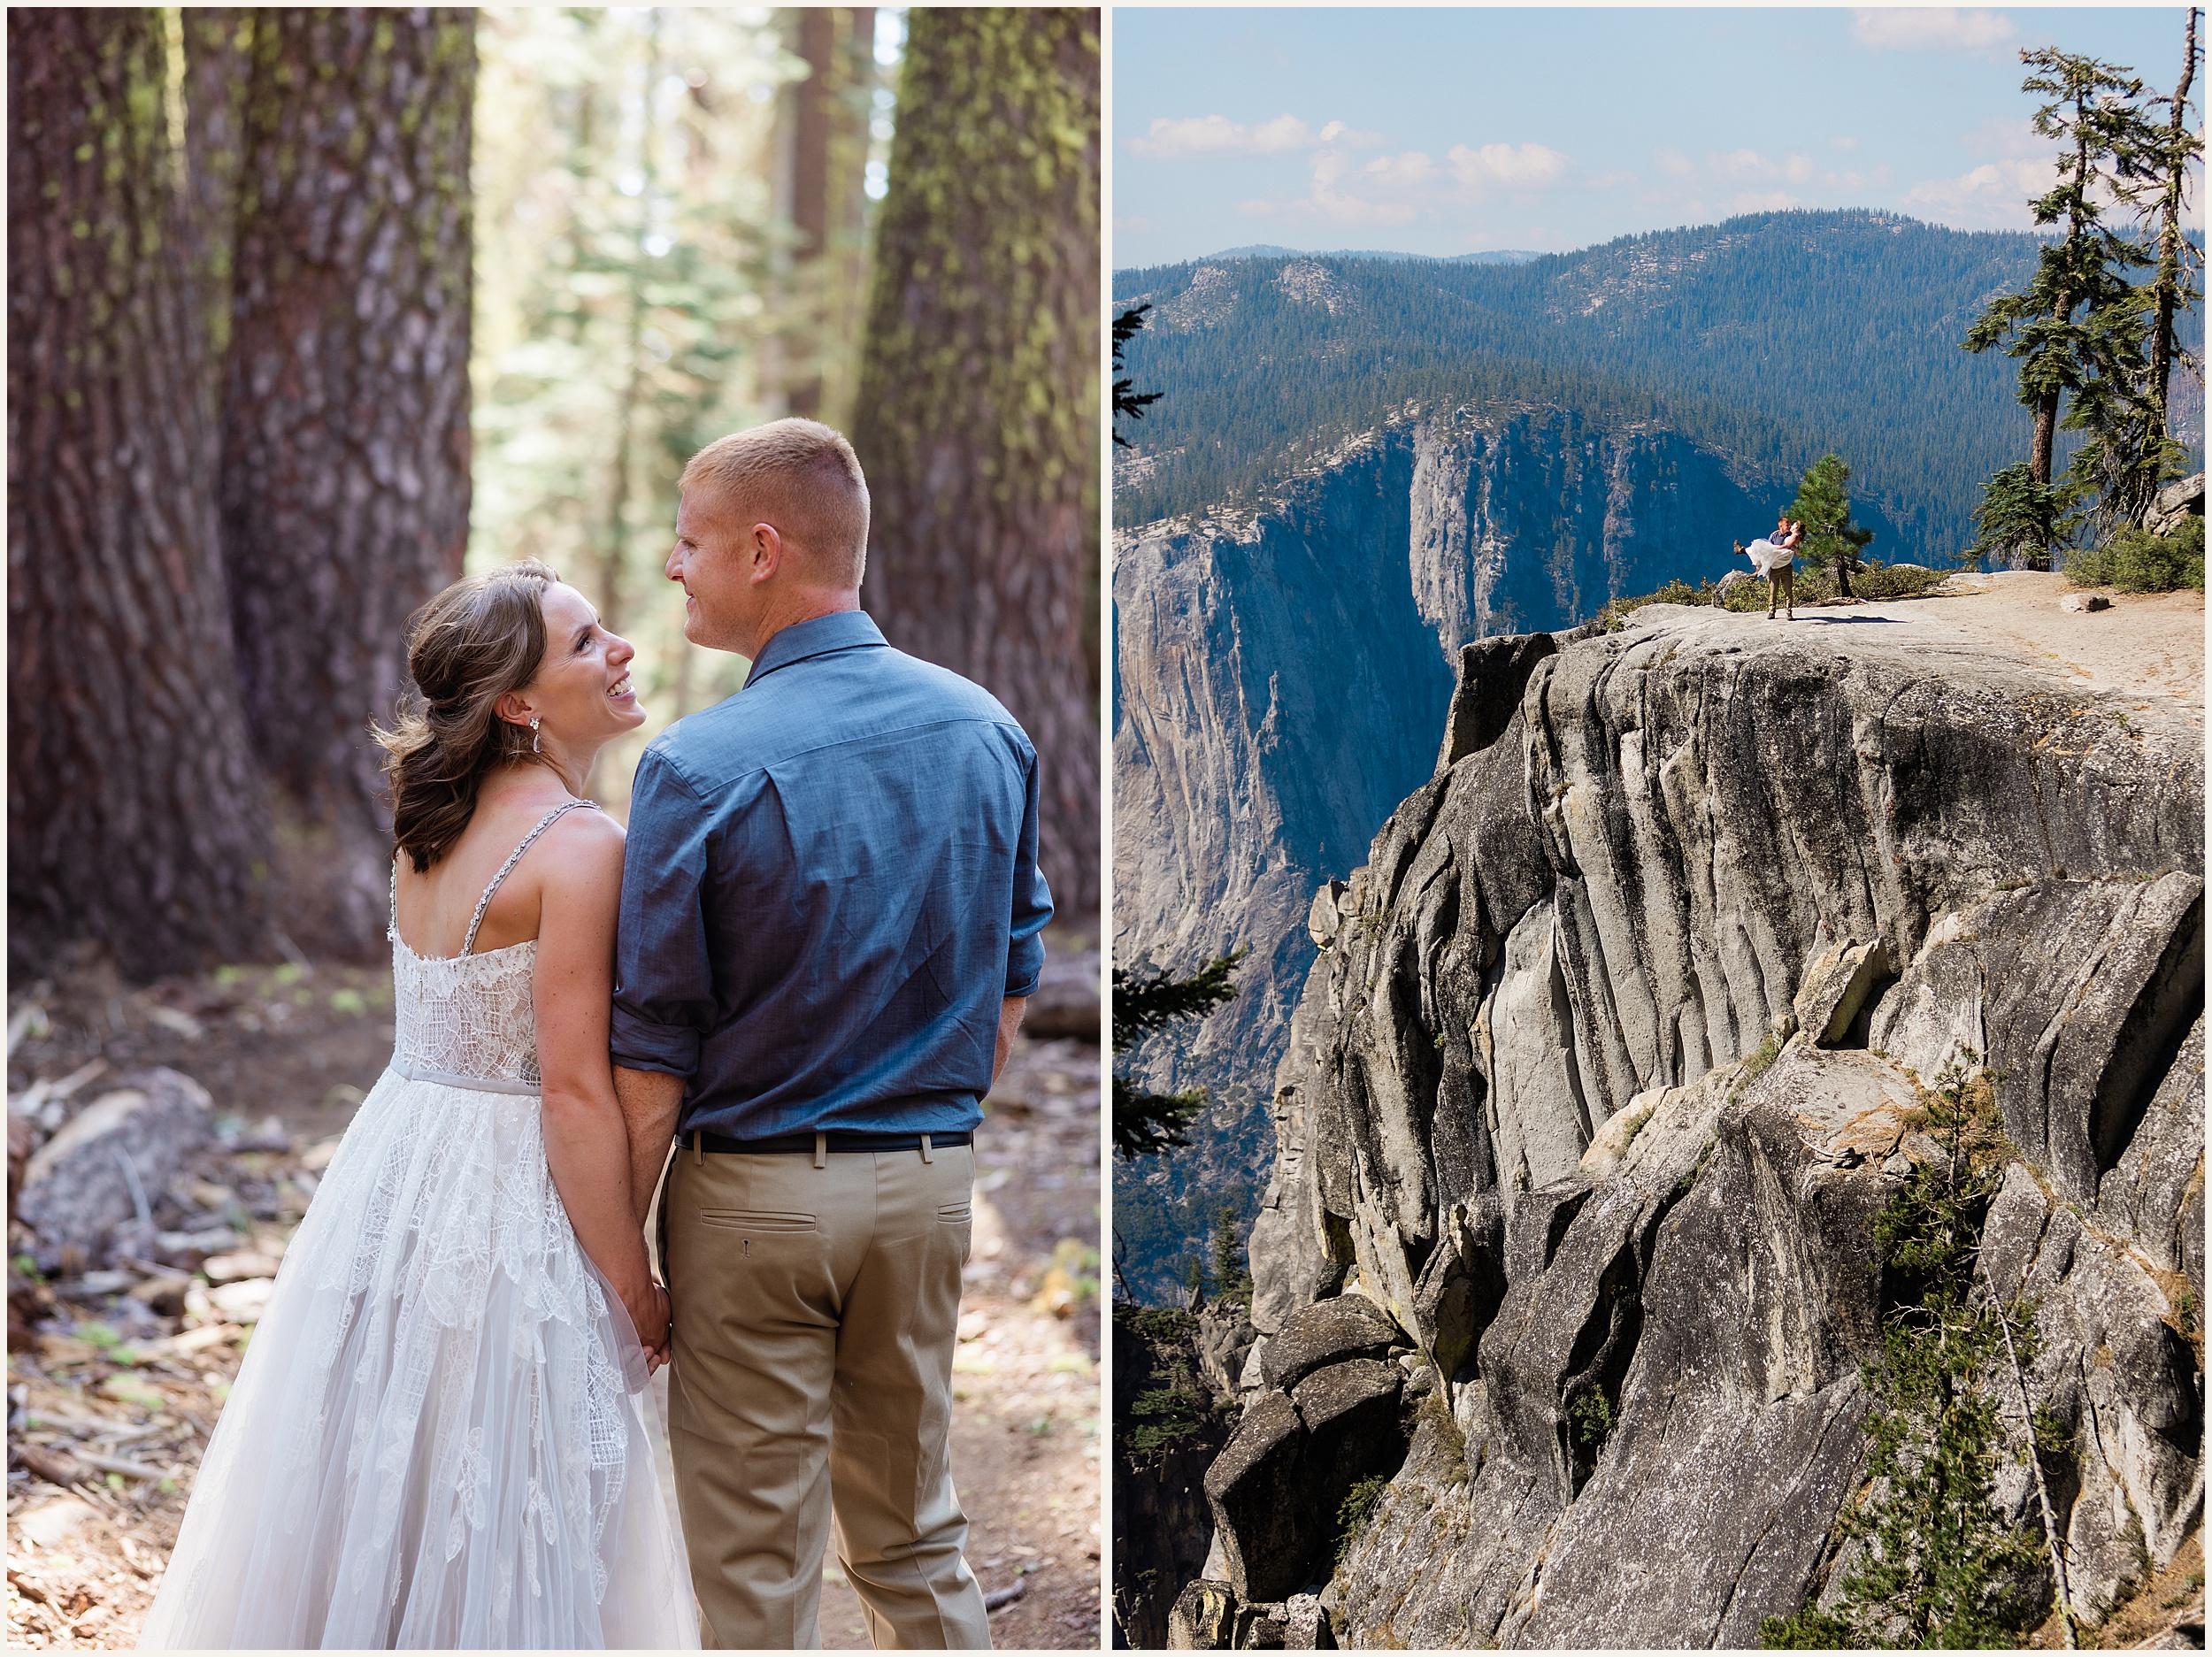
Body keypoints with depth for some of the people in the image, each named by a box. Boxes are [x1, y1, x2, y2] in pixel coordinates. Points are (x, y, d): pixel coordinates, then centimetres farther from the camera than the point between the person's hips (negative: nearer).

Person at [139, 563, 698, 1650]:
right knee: (496, 1532, 4)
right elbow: (574, 1091, -18)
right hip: (505, 1200, -8)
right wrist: (637, 1295, -11)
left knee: (381, 1491, 19)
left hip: (391, 1176, 8)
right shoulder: (580, 847, -17)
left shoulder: (434, 827, 7)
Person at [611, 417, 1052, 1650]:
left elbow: (652, 1062, -14)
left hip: (756, 1193, -5)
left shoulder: (700, 768, -16)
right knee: (915, 1527, 20)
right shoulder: (990, 731, 0)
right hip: (934, 1181, 5)